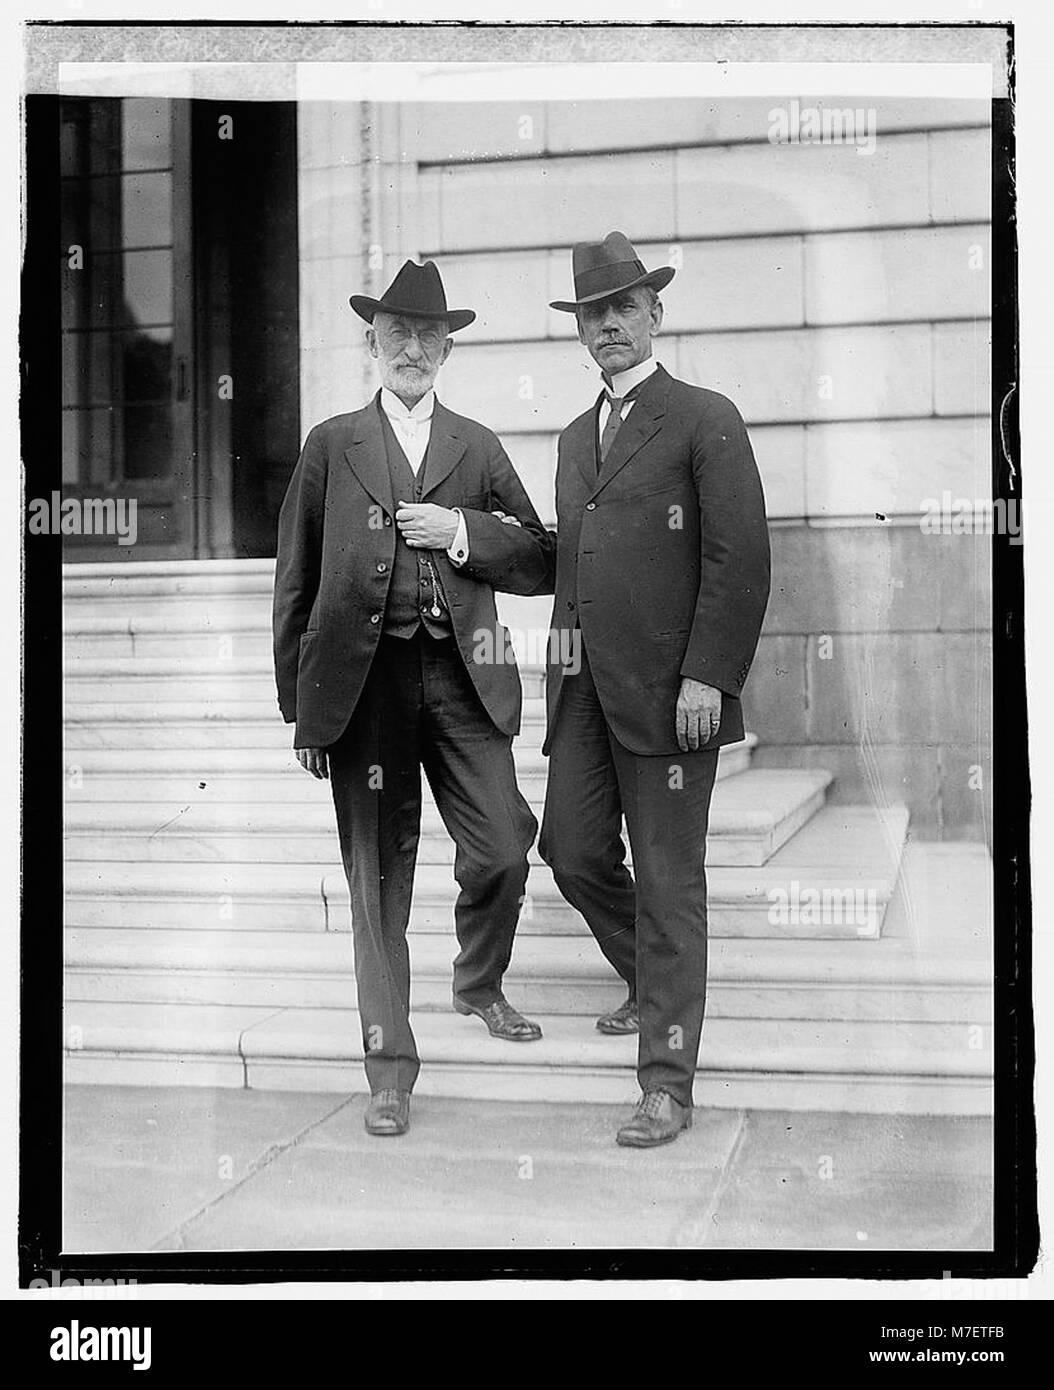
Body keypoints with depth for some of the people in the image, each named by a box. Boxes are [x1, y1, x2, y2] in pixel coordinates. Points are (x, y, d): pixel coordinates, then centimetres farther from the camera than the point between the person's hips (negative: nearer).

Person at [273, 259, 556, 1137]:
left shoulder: (478, 448, 15)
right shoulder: (332, 446, 11)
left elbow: (542, 564, 10)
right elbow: (295, 584, 9)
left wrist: (462, 531, -7)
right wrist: (301, 705, 4)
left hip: (463, 677, 1)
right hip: (365, 679, -1)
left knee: (502, 849, -3)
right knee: (378, 874, 1)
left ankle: (480, 985, 29)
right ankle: (390, 1064, 13)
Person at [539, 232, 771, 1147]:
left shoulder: (705, 419, -2)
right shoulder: (576, 438, 20)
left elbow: (741, 560, -10)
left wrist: (707, 677, -17)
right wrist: (561, 662, 14)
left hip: (667, 688, -7)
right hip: (584, 688, 7)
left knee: (669, 878, -3)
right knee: (573, 851, 9)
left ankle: (667, 1083, 4)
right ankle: (654, 982, 36)